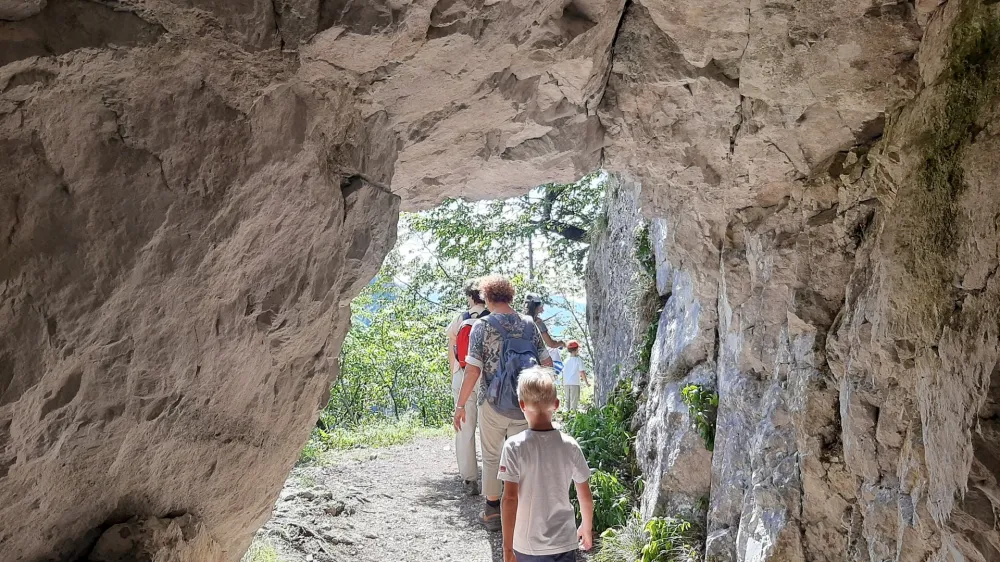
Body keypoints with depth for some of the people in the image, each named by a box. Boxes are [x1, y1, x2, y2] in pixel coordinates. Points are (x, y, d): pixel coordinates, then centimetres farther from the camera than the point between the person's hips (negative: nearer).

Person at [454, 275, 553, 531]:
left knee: (492, 457, 14)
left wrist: (461, 405, -7)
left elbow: (473, 369, -13)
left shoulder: (482, 326, -9)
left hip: (493, 404, -2)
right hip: (524, 405, 2)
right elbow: (547, 363, 1)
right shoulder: (528, 324, 0)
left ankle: (493, 511, 23)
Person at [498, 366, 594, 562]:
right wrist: (587, 527, 21)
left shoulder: (514, 447, -14)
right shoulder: (570, 446, -5)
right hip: (564, 543, 2)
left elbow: (510, 499, -16)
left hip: (527, 546, -1)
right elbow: (585, 497, 3)